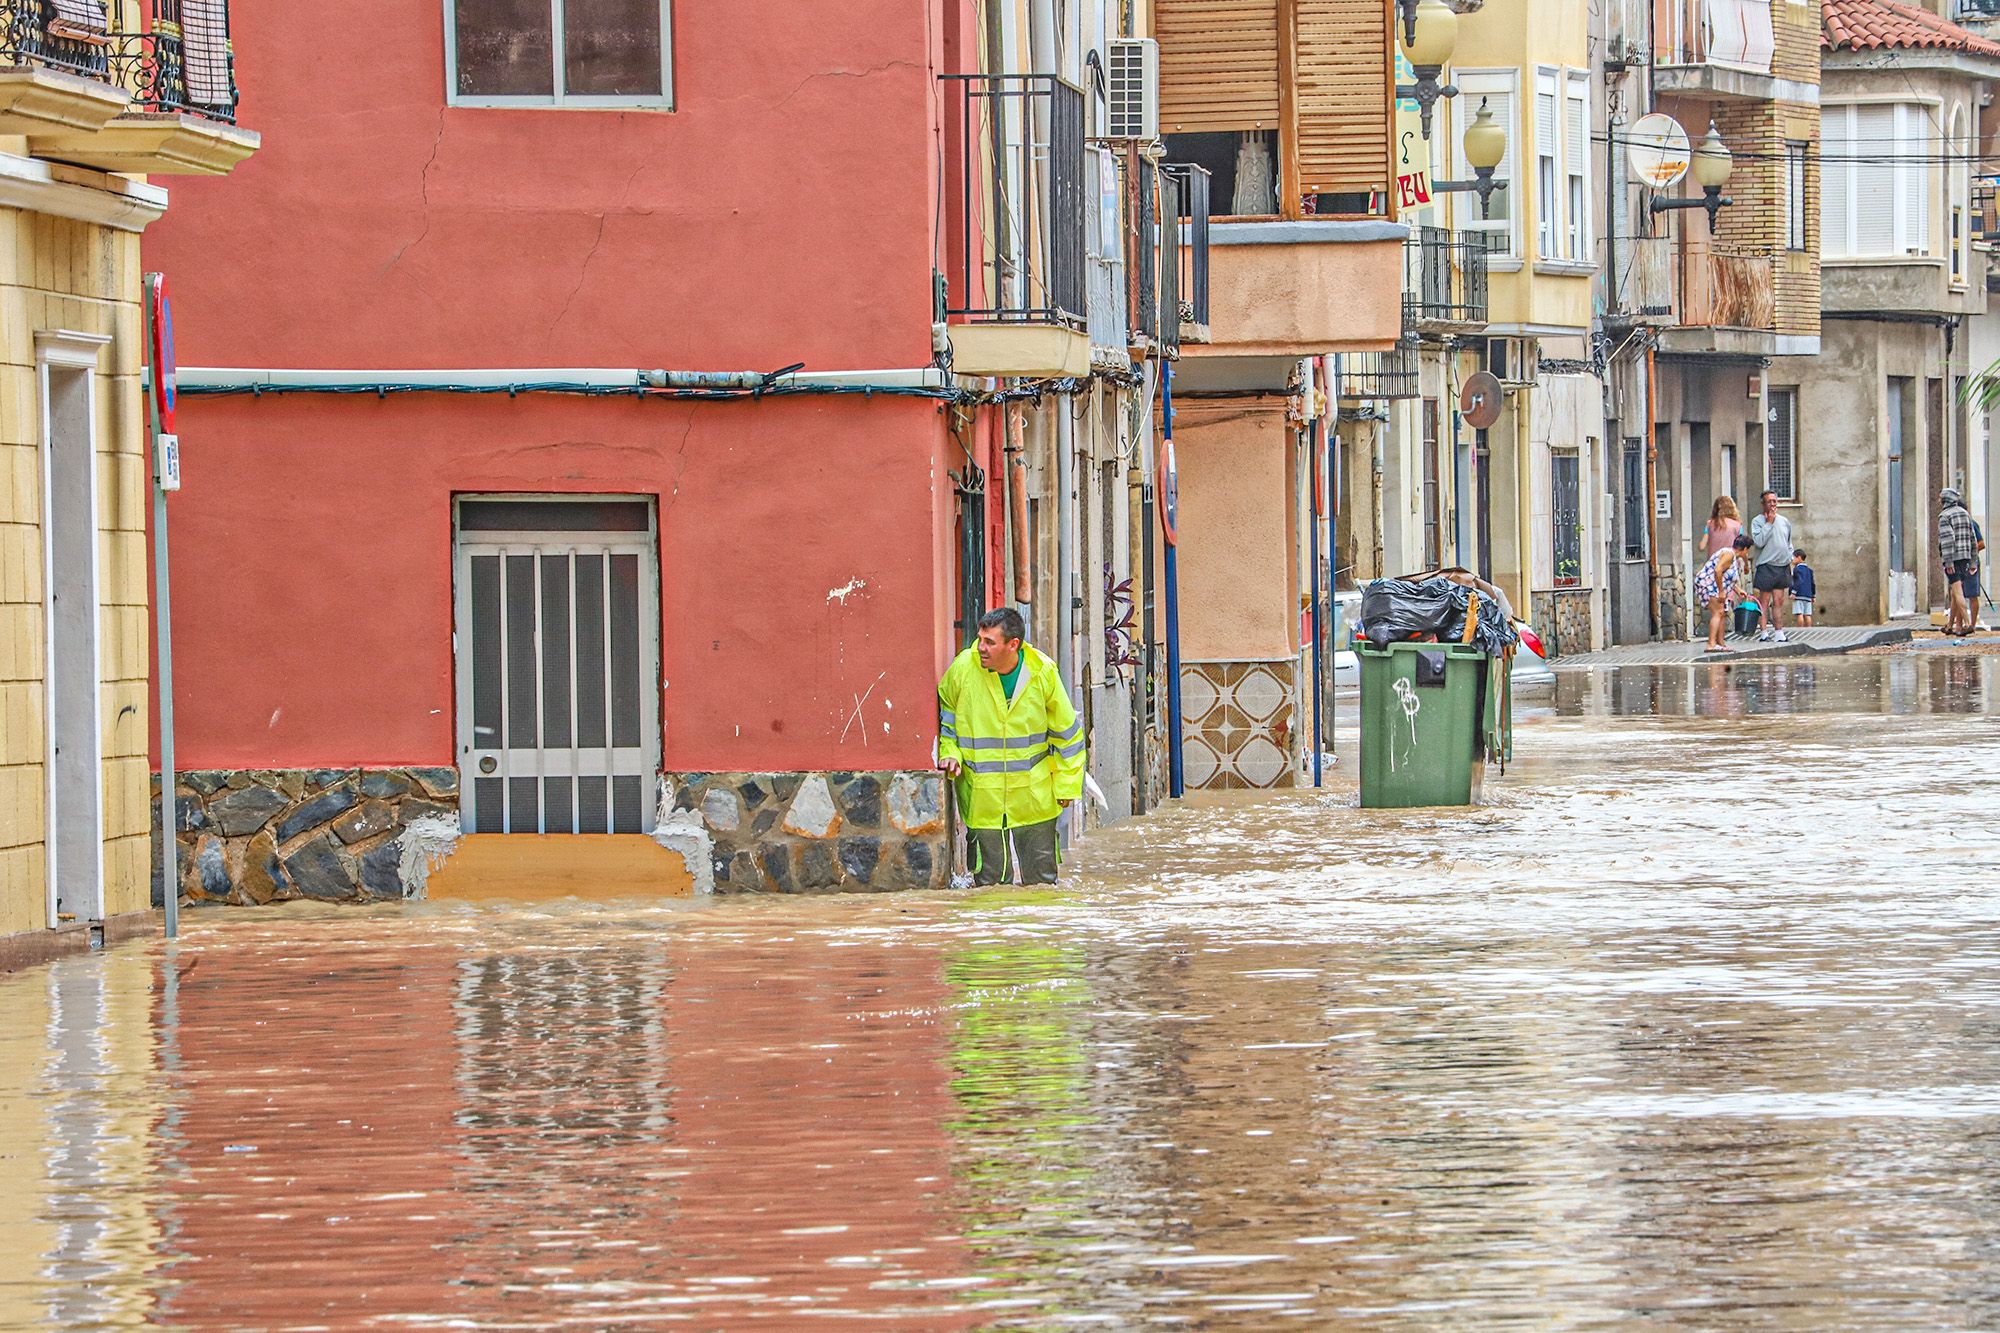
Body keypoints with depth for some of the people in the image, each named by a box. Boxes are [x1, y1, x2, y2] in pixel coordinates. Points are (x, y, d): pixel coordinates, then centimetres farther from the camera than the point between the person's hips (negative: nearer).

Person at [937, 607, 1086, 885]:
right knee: (989, 877, 4)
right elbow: (943, 715, 7)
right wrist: (950, 752, -9)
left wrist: (1066, 785, 5)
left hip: (1034, 797, 1)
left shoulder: (1043, 672, -10)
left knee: (1041, 874, 10)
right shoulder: (963, 668, -12)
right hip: (982, 797, -1)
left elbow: (1066, 731, 3)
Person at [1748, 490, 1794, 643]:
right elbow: (1758, 541, -16)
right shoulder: (1757, 521, -3)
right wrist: (1769, 523, -13)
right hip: (1766, 566, -5)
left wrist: (1789, 559, 10)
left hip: (1783, 567, 5)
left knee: (1779, 602, 6)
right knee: (1764, 602, -4)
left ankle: (1779, 633, 8)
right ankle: (1764, 634, -3)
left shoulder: (1784, 521, 15)